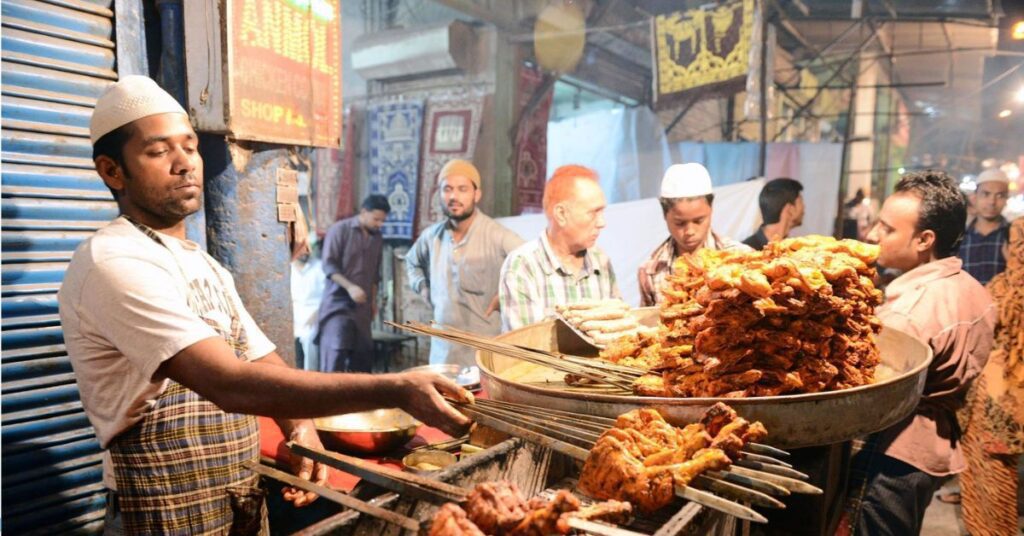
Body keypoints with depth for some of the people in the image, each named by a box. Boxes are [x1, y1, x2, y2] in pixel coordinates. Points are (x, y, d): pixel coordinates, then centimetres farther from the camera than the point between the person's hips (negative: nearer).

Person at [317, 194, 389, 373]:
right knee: (336, 350, -12)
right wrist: (350, 287, -23)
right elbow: (328, 265, -13)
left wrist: (373, 300, 15)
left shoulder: (377, 238, 10)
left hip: (362, 305, 6)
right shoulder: (339, 229, -8)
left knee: (363, 353, 6)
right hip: (338, 300, -6)